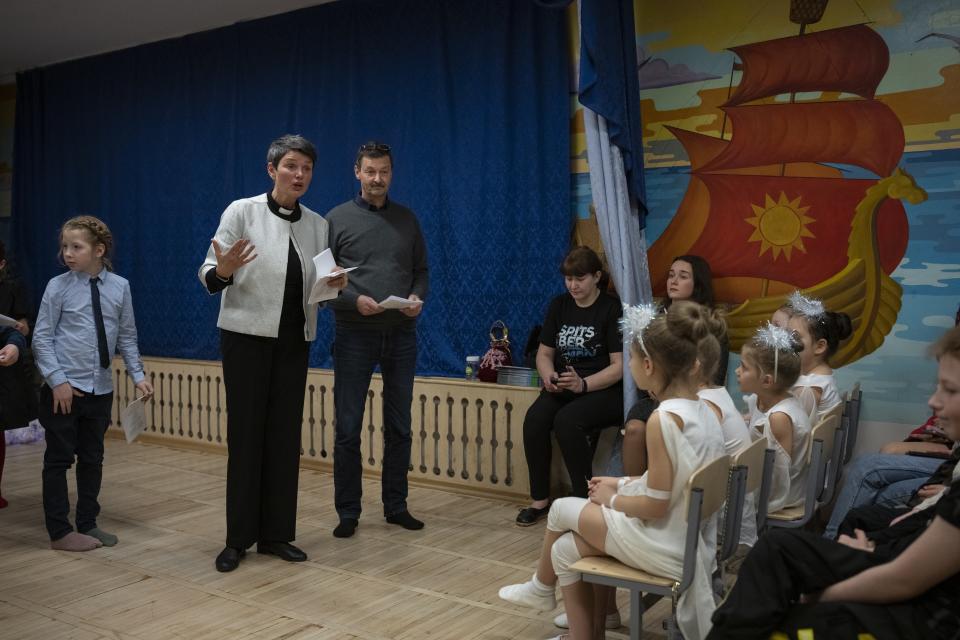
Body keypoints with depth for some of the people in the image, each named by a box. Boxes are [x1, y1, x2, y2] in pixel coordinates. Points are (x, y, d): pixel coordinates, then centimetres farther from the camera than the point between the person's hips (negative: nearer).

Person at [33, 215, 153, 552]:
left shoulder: (120, 287, 1)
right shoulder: (58, 287, -6)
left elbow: (127, 336, 7)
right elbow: (41, 338, -5)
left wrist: (138, 375, 1)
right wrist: (57, 381, -13)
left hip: (100, 388, 3)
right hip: (64, 388, -3)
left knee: (92, 458, 13)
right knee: (59, 459, 4)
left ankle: (87, 524, 26)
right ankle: (60, 532, 14)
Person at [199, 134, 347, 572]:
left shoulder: (317, 224, 8)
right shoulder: (242, 211, -5)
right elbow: (208, 275, -7)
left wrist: (335, 285, -10)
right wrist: (222, 271, -30)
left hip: (294, 340, 4)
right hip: (247, 336, -4)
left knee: (285, 436, 5)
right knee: (245, 434, -1)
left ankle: (276, 533, 16)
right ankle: (238, 538, 11)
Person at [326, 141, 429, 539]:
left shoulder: (407, 219, 10)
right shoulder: (337, 219, 1)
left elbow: (421, 270, 13)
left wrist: (417, 297, -8)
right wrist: (354, 301, -17)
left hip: (401, 335, 3)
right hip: (354, 336, -3)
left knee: (399, 427, 9)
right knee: (348, 428, 1)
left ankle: (396, 506, 21)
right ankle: (348, 512, 13)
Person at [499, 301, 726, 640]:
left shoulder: (663, 418, -27)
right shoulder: (702, 410, 1)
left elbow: (655, 506, -24)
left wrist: (611, 499, -6)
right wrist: (622, 483, 13)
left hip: (664, 546, -8)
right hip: (690, 536, 8)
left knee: (562, 509, 13)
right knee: (566, 549, 15)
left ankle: (542, 587, 40)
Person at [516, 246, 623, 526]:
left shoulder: (612, 309, -4)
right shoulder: (559, 305, 13)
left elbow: (619, 365, -9)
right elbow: (544, 352, 15)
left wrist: (583, 384, -23)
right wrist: (549, 376, -7)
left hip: (604, 390, -5)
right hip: (562, 387, 5)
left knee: (567, 420, -33)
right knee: (534, 418, -24)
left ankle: (584, 498, -17)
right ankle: (540, 499, -11)